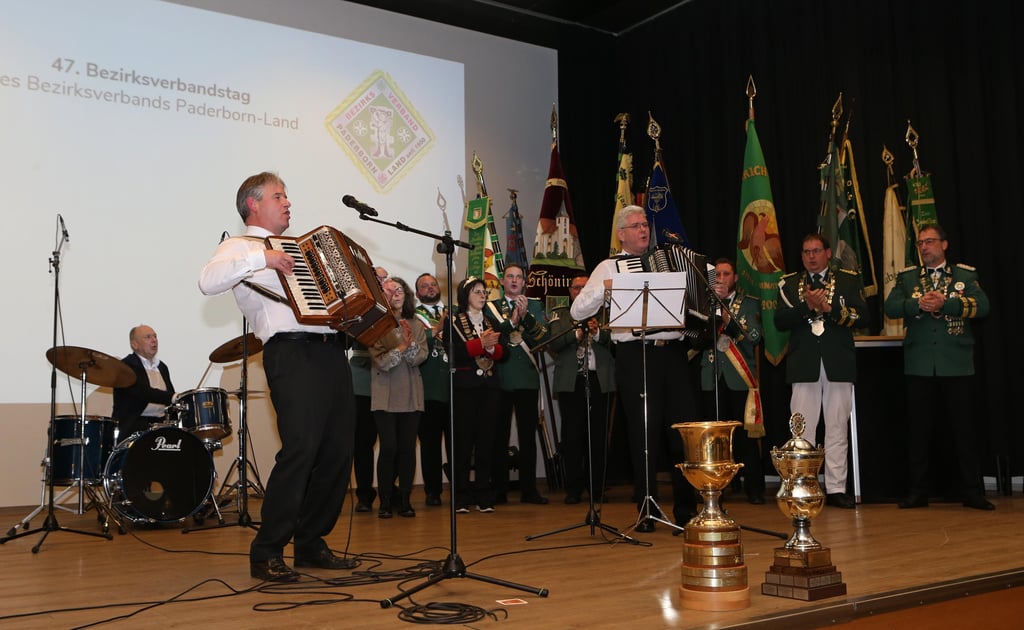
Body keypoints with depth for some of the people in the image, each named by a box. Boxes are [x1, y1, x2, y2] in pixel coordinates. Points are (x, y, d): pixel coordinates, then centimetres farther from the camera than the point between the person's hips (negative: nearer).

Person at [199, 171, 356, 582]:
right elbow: (208, 282, -16)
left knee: (338, 451, 6)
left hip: (331, 351, 8)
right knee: (300, 450, -17)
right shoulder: (242, 246, 4)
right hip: (292, 352, -8)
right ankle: (266, 553, -6)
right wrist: (261, 259, -22)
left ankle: (311, 543, 18)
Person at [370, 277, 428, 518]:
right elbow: (381, 362, -11)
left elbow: (420, 358, -4)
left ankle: (404, 500, 13)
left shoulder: (417, 326, 8)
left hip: (411, 395, 3)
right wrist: (402, 346, -22)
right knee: (389, 448, -6)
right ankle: (385, 501, 7)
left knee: (407, 448, 2)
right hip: (385, 396, -3)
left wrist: (410, 343, -22)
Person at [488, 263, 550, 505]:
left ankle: (529, 489, 8)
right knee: (499, 435, 1)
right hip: (500, 380, -1)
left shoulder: (535, 306, 13)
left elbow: (543, 337, -1)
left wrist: (526, 316, -14)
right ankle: (499, 490, 7)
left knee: (528, 435, 2)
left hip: (527, 379, 1)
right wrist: (511, 322, -14)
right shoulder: (491, 307, 9)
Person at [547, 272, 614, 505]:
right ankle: (573, 488, 6)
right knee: (573, 435, -2)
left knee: (598, 434, 2)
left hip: (599, 379, 1)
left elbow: (614, 339, -1)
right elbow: (553, 344, -3)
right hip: (570, 381, 0)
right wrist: (578, 332, -17)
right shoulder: (560, 314, 12)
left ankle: (596, 487, 12)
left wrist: (597, 333, -19)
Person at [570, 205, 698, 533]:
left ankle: (686, 510, 14)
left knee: (685, 431, 3)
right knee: (644, 435, -1)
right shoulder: (608, 267, 8)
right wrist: (605, 287, -13)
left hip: (673, 354, 4)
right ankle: (647, 512, 10)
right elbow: (577, 311, 0)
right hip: (635, 357, -3)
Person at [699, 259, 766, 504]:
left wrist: (729, 321, -18)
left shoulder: (749, 303, 10)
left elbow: (754, 336, -4)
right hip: (712, 376, 2)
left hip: (740, 376, -1)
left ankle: (754, 489, 3)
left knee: (746, 435, -4)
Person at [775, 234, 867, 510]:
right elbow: (780, 321, -1)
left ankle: (836, 489, 9)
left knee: (838, 429, 3)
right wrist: (807, 306, -15)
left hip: (838, 364, 0)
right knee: (801, 430, 0)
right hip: (804, 364, 0)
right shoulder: (789, 283, 11)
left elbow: (862, 317, -2)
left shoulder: (849, 280, 9)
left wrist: (829, 307, -13)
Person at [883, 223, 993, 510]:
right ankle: (918, 492, 13)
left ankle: (972, 492, 11)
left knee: (964, 429, 2)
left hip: (957, 365, -1)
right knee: (920, 431, 6)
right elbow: (890, 307, -4)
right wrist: (918, 304, -21)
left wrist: (945, 303, -21)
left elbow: (982, 306, -9)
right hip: (919, 366, 1)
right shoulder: (907, 277, 11)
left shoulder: (966, 274, 7)